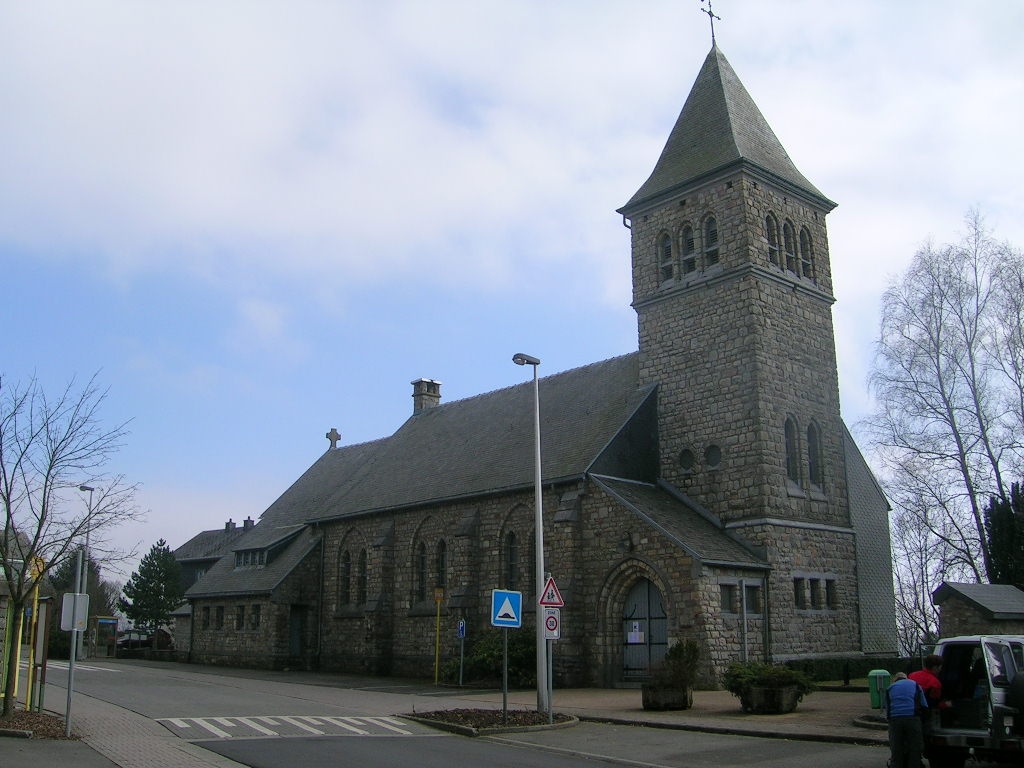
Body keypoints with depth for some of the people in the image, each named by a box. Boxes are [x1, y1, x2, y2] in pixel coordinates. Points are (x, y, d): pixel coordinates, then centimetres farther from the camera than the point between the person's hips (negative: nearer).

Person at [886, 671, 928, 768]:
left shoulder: (890, 688, 24)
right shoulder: (915, 685, 22)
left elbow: (887, 709, 16)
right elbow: (924, 706, 12)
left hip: (895, 720, 1)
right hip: (912, 719, -1)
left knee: (896, 754, 8)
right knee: (914, 753, 5)